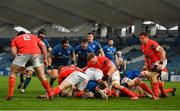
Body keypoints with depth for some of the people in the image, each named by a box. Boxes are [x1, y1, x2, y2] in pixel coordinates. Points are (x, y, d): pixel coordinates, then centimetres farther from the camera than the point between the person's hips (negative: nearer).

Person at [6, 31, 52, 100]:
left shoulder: (15, 39, 29)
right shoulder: (34, 36, 35)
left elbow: (13, 52, 11)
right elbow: (43, 46, 19)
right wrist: (45, 59, 17)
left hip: (23, 53, -1)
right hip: (36, 53, 1)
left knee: (12, 73, 16)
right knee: (42, 76, 12)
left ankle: (10, 95, 6)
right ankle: (50, 95, 8)